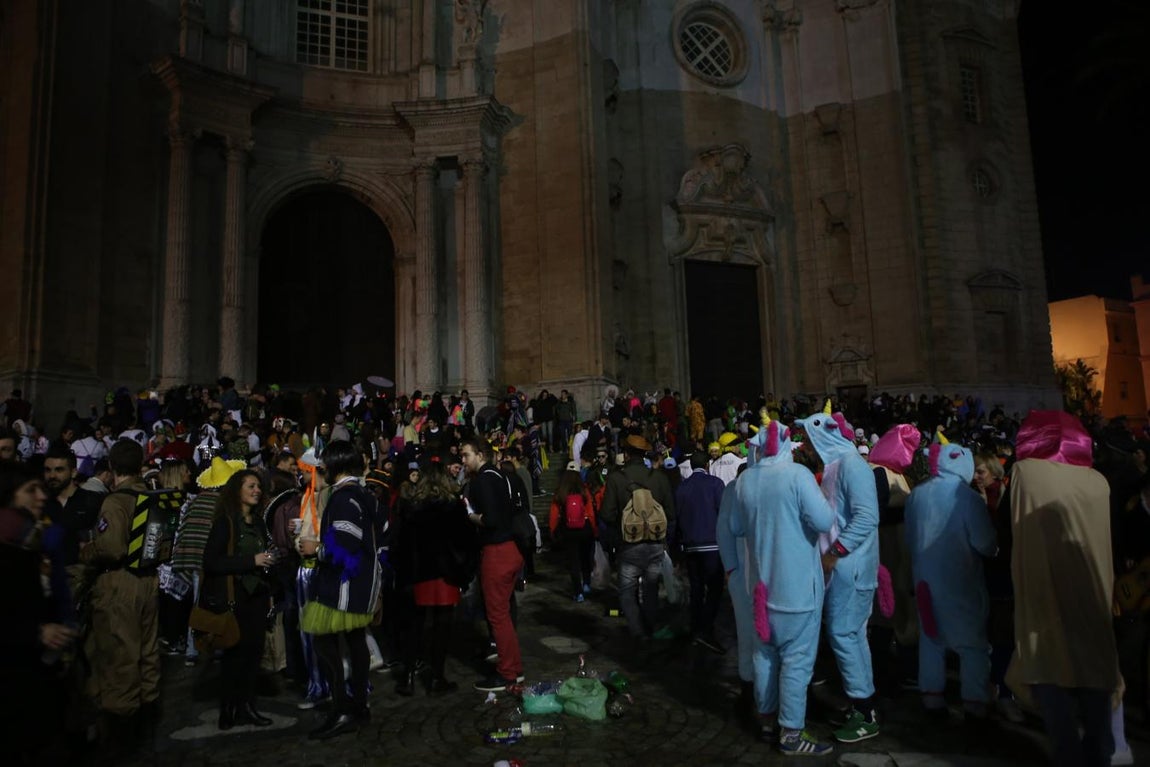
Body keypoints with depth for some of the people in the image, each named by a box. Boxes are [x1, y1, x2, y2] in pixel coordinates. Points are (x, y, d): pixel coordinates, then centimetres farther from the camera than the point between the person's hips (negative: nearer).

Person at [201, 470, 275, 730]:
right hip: (235, 598, -5)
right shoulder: (225, 522, -8)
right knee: (235, 653, 1)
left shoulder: (257, 521, 10)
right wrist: (251, 560, -19)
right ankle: (229, 710, 16)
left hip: (257, 595, 6)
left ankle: (246, 706, 18)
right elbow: (211, 562, -16)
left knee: (253, 650, 6)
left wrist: (269, 593, 15)